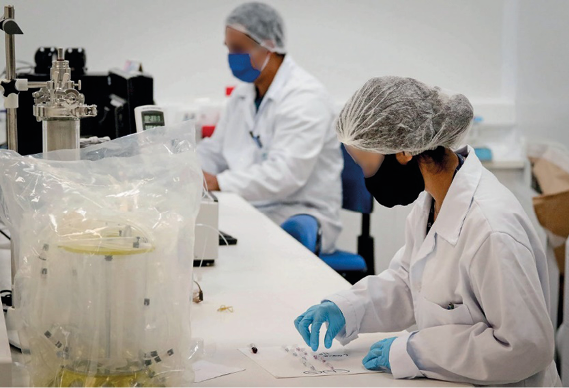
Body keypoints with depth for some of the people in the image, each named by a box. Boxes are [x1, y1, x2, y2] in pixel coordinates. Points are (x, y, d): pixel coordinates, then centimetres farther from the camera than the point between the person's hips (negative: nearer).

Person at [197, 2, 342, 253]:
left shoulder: (304, 97, -14)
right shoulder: (242, 96, 16)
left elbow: (285, 173, -25)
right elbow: (214, 152, 19)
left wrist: (219, 183, -30)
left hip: (300, 216, -8)